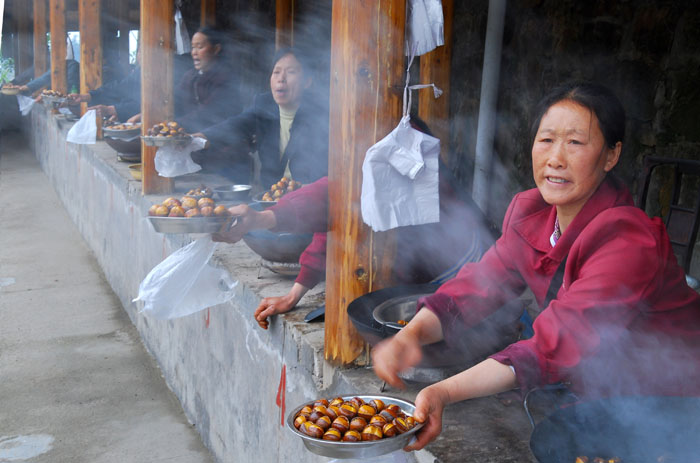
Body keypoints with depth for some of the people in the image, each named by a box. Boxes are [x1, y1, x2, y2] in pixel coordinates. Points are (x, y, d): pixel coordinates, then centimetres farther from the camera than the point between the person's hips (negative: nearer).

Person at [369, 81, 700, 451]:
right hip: (592, 394, 6)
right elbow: (477, 286, -9)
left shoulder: (630, 243, -28)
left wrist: (443, 393, -45)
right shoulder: (529, 212, -4)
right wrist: (411, 333, -29)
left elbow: (554, 347, -35)